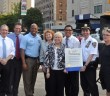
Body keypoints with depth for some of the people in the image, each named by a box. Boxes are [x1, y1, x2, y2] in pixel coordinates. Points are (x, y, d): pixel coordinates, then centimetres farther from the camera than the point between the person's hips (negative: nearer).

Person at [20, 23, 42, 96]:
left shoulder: (39, 38, 6)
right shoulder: (26, 37, -10)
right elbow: (22, 50, -13)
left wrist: (39, 60, 9)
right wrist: (24, 63, -18)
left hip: (36, 59, 6)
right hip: (28, 59, -5)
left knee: (33, 78, 16)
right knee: (27, 79, -2)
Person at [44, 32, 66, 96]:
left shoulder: (64, 47, 2)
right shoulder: (50, 46, 2)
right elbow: (47, 58, -1)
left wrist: (65, 68, -8)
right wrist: (48, 71, -5)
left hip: (61, 71, 0)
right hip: (52, 70, 0)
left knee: (60, 88, 8)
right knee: (52, 88, 4)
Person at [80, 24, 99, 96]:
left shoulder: (93, 41, -14)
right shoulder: (82, 40, 7)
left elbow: (91, 55, -17)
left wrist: (85, 65, -18)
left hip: (90, 65, -7)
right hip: (83, 64, 7)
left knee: (92, 84, -1)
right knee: (83, 84, 16)